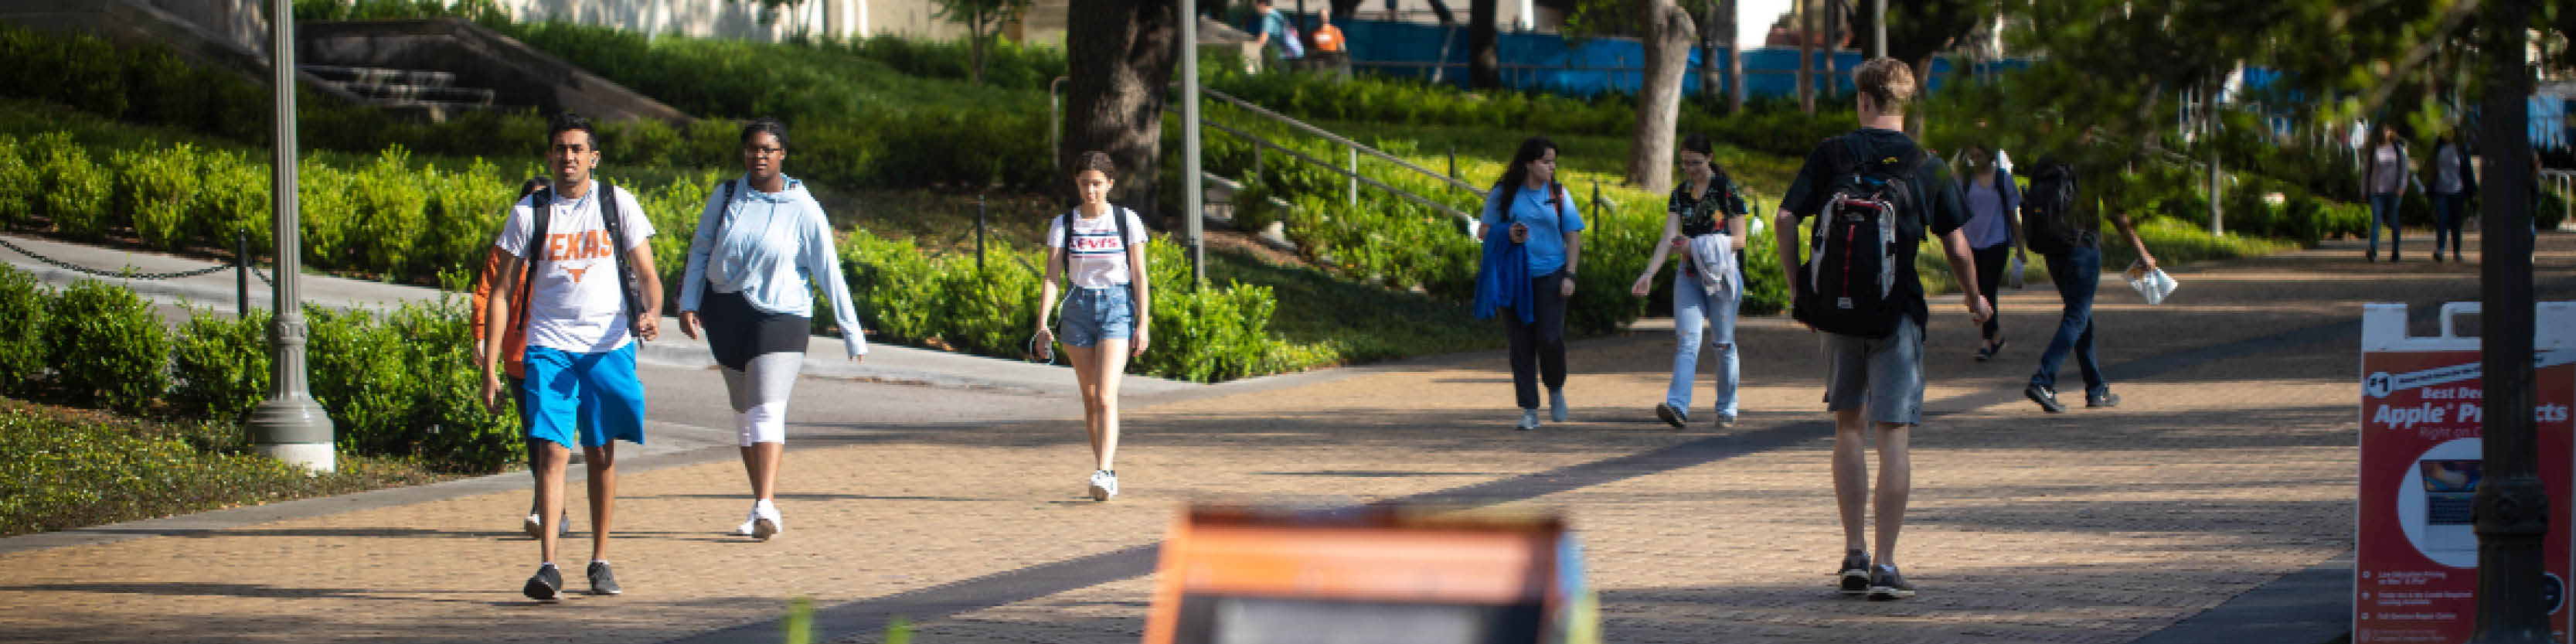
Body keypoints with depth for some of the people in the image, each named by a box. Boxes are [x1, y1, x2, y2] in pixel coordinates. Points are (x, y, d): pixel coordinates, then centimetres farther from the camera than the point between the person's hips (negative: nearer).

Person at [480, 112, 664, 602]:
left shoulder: (617, 203, 3)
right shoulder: (529, 212, 2)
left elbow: (647, 273, 4)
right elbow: (501, 291, 4)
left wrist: (651, 313, -20)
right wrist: (489, 367, -1)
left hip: (609, 346, 1)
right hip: (549, 347, -1)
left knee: (601, 455, 8)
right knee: (552, 451, -13)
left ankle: (600, 562, 20)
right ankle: (547, 567, -18)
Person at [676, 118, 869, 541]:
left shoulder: (803, 210, -6)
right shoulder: (726, 198, 4)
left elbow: (829, 272, -4)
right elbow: (700, 251, 14)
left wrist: (852, 335, -4)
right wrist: (689, 303, 3)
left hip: (781, 317, -5)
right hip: (725, 316, 5)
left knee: (767, 410, -17)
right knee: (744, 412, 10)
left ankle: (766, 508, -28)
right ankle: (763, 507, 19)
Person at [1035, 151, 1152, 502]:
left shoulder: (1127, 220, 1)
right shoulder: (1063, 225, 4)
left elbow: (1139, 275, 1)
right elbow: (1052, 276, 0)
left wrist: (1143, 324, -4)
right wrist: (1042, 324, -10)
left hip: (1118, 306, -3)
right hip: (1079, 308, 3)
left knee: (1106, 397, -16)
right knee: (1090, 399, 8)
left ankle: (1103, 473, -24)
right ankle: (1108, 472, 19)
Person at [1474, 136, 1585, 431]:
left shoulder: (1559, 194, 6)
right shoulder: (1503, 194, 3)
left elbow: (1573, 236, 7)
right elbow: (1486, 231, 9)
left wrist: (1569, 275, -3)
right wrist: (1507, 235, -13)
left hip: (1550, 275, 0)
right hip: (1514, 279, 0)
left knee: (1550, 338, -11)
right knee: (1520, 344, -1)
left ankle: (1556, 390, 18)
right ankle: (1529, 410, 4)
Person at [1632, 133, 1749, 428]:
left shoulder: (1727, 190, -4)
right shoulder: (1680, 194, 8)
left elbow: (1739, 240, -6)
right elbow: (1669, 238, 0)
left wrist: (1697, 246, -17)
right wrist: (1649, 273, -14)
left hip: (1722, 273, -3)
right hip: (1689, 276, 3)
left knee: (1723, 343, 3)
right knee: (1687, 340, -9)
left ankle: (1727, 409, 15)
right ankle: (1677, 407, -22)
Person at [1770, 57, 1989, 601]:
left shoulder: (1832, 154, 1)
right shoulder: (1927, 166, 0)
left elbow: (1785, 219, -5)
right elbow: (1957, 248, 0)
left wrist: (1800, 291, 5)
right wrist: (1974, 300, 18)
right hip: (1898, 312, -1)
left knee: (1847, 426, 16)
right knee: (1893, 434, -1)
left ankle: (1854, 555, 12)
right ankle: (1885, 567, -7)